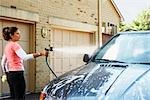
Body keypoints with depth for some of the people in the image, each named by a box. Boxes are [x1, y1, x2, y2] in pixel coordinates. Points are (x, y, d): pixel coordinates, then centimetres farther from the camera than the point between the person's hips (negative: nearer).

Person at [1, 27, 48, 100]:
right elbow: (25, 57, -28)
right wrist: (40, 54, -32)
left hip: (10, 74, 10)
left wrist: (6, 73, 28)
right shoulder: (14, 45, -12)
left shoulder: (8, 46, 16)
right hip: (17, 73, -10)